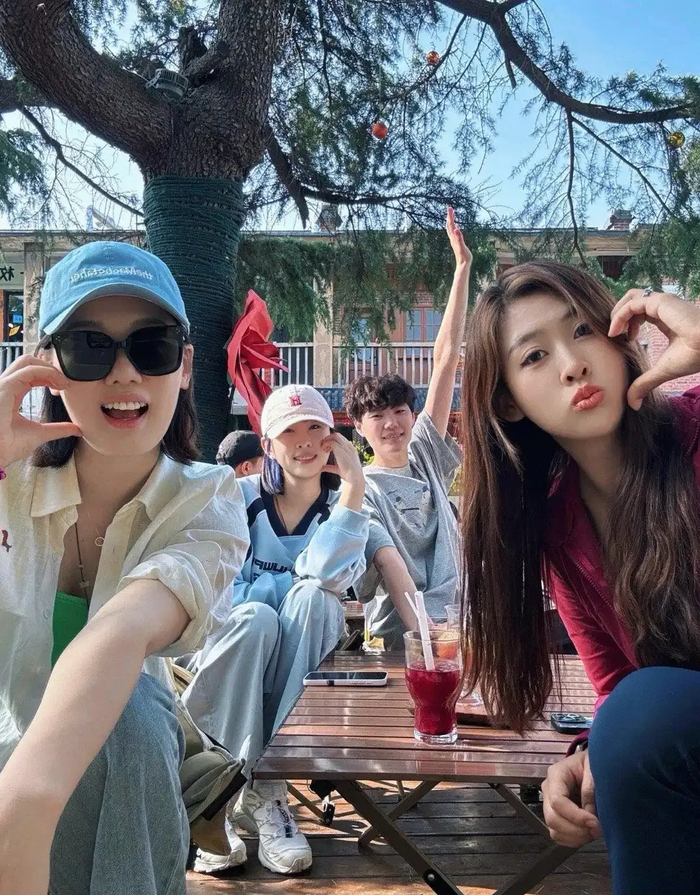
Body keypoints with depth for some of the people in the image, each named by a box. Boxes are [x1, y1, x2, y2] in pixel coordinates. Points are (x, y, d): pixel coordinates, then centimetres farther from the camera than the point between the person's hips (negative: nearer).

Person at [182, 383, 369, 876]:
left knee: (310, 597, -31)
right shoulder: (241, 497, 0)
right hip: (235, 645, -1)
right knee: (256, 617, -34)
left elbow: (328, 577, -22)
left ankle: (262, 787, -32)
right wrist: (299, 580, -16)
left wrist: (354, 484, -24)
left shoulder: (343, 504, 0)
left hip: (305, 657, 1)